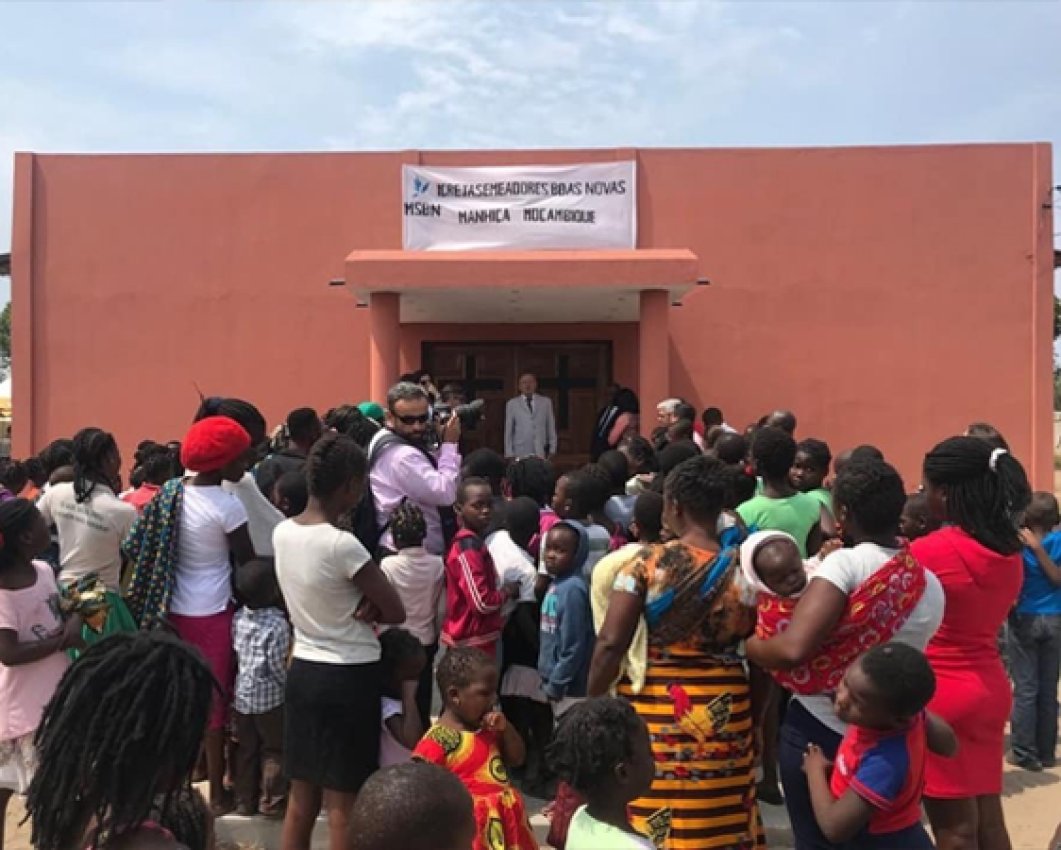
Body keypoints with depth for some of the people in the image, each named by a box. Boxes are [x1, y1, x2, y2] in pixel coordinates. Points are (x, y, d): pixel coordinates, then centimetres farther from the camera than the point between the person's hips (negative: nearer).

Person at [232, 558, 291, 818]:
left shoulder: (237, 618, -2)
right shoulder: (278, 624, -20)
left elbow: (233, 655, 4)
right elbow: (277, 666, -18)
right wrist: (289, 685, -2)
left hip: (241, 696, 6)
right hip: (270, 697, -5)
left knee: (246, 750, 17)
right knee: (274, 750, 10)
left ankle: (244, 801, 25)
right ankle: (271, 801, 14)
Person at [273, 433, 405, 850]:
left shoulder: (282, 532, 0)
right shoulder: (342, 544, -22)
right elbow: (395, 612, -15)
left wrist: (359, 601, -5)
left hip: (302, 670, 7)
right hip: (349, 677, -7)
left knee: (301, 797, 18)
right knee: (343, 805, 6)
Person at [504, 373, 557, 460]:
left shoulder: (546, 402, 10)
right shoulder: (512, 404, 8)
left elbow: (551, 427, 11)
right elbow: (508, 430, 7)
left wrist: (552, 449, 6)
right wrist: (509, 453, 2)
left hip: (540, 453, 1)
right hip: (520, 453, -1)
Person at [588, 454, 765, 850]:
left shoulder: (647, 563, -11)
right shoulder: (744, 572, -4)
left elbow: (610, 643, -13)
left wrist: (592, 703, 0)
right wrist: (755, 713, 16)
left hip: (652, 709, -2)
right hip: (723, 712, 3)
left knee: (647, 814, 10)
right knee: (718, 818, 16)